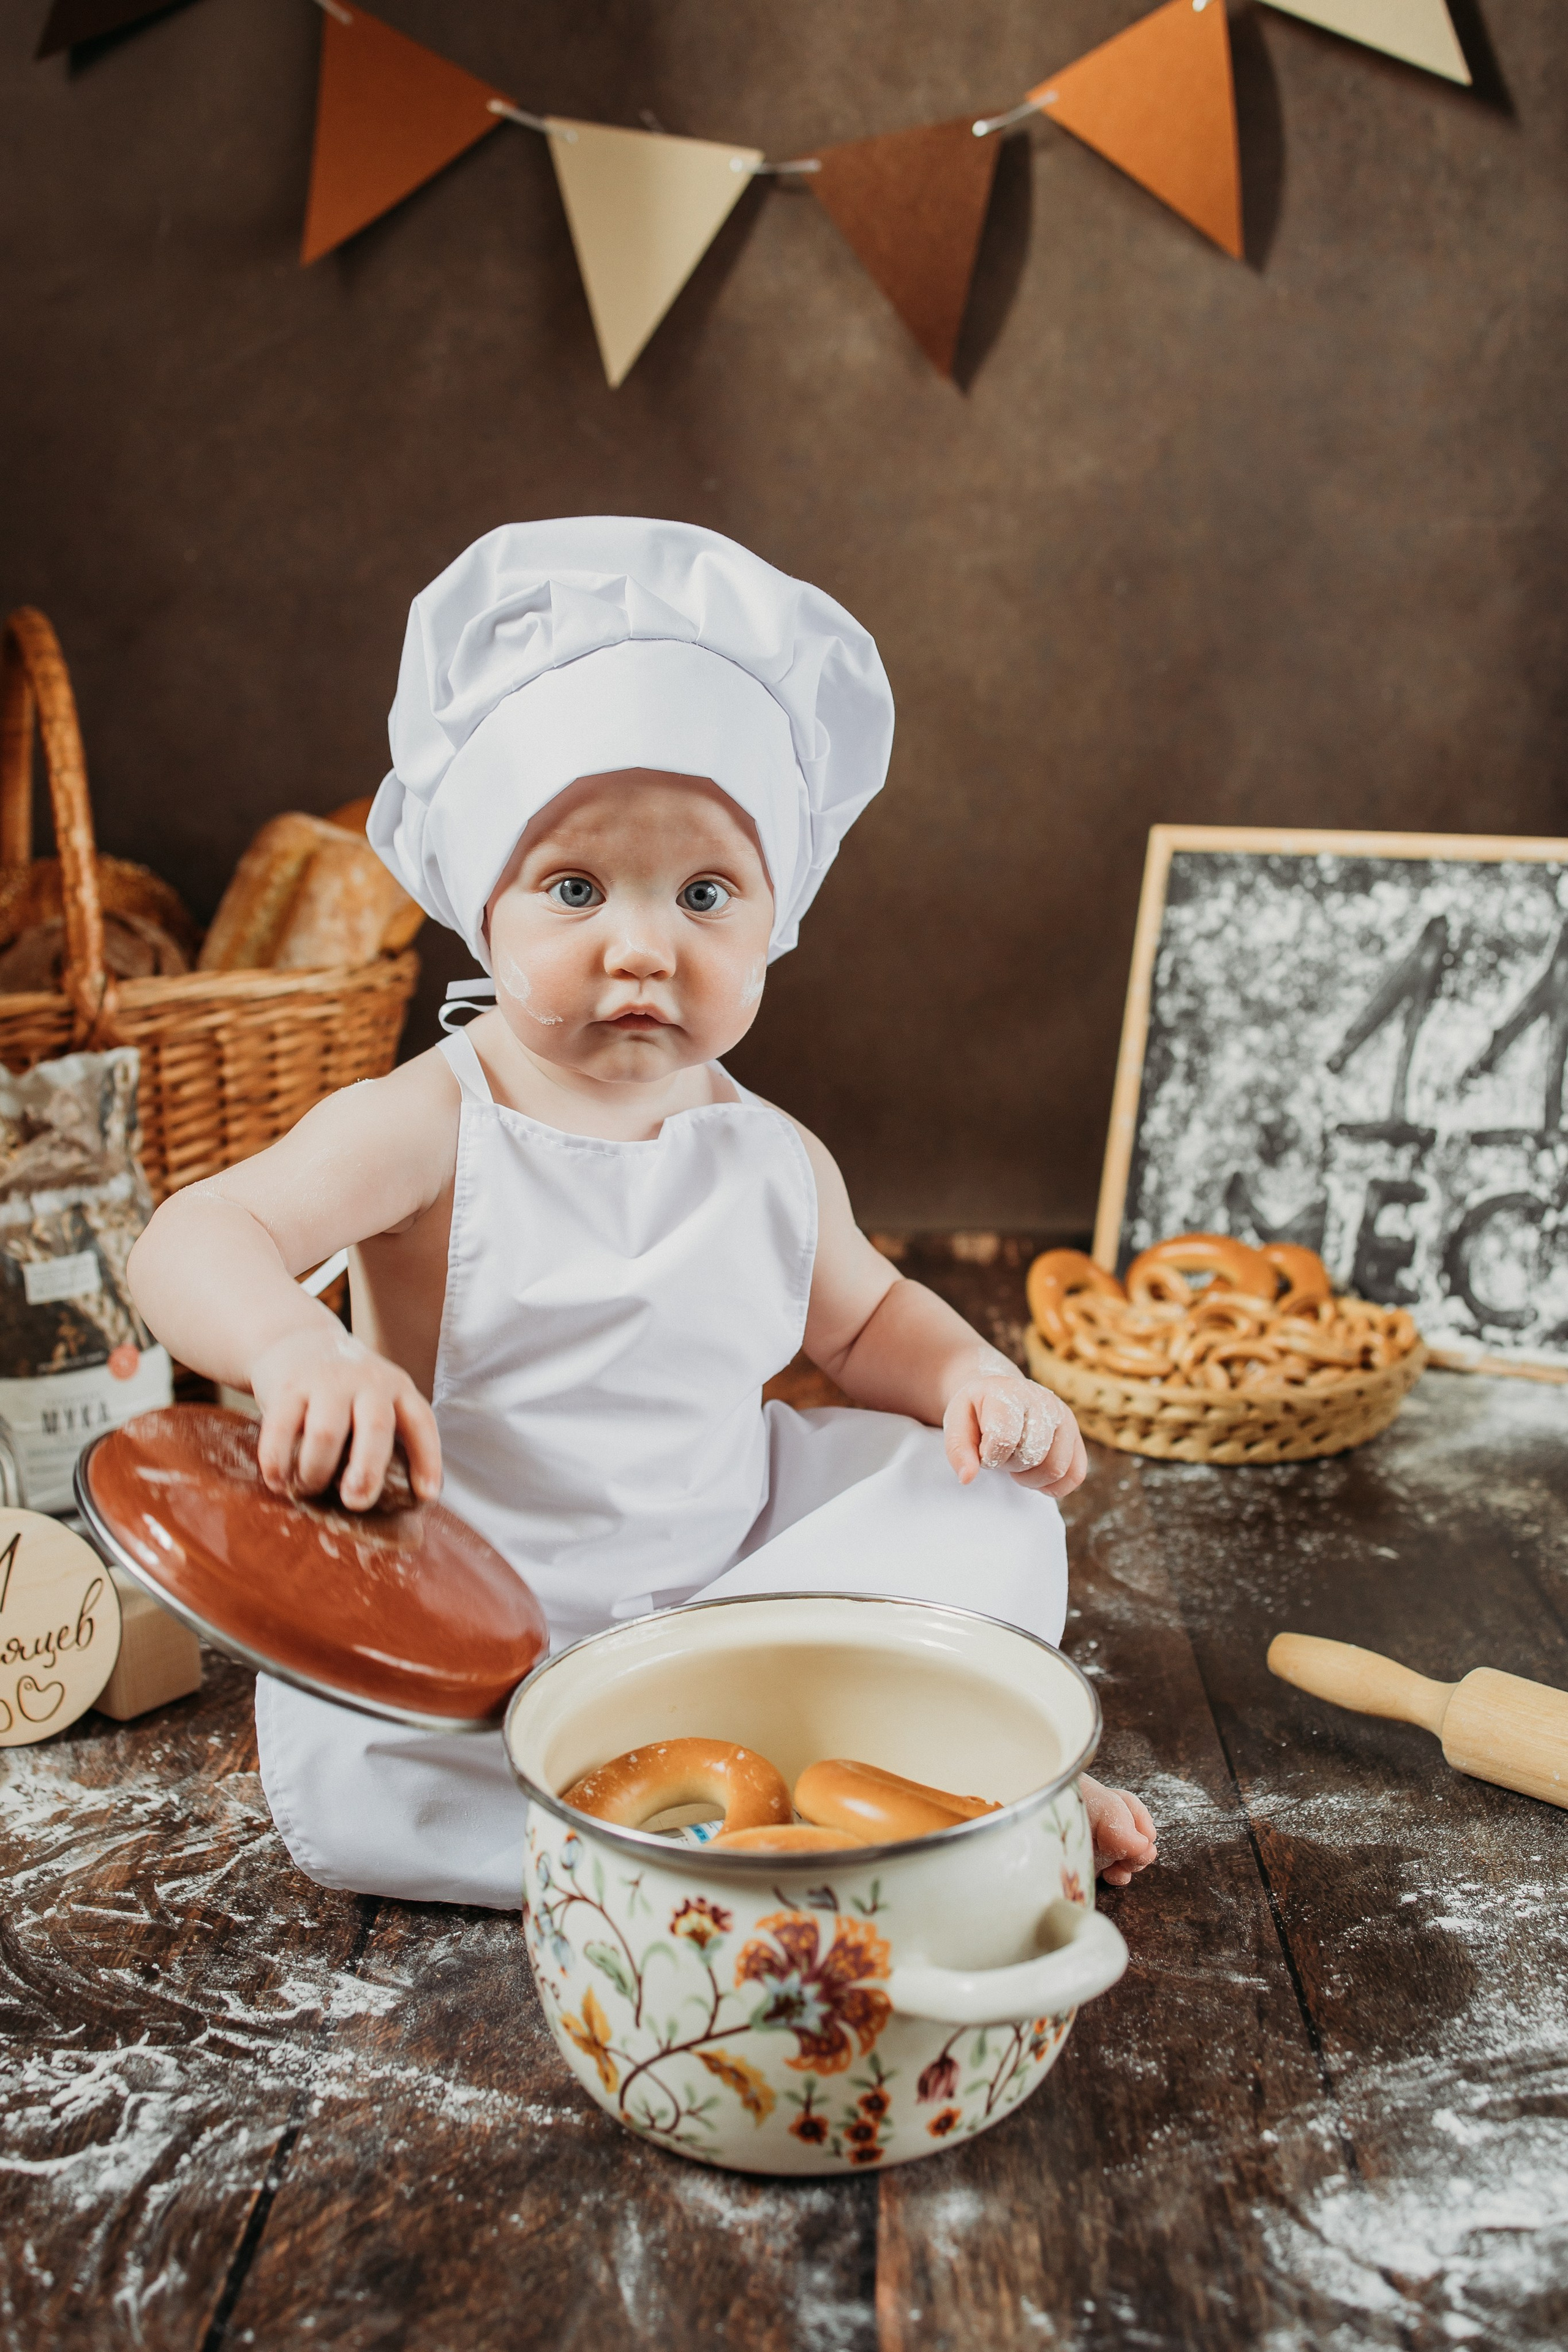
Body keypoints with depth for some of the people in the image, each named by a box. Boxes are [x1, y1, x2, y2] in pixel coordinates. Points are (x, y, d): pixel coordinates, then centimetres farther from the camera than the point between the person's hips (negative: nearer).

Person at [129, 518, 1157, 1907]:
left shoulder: (775, 1162, -1)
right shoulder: (428, 1131, -16)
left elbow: (862, 1318, 15)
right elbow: (194, 1242, -25)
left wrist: (972, 1380, -6)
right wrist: (293, 1346, -47)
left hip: (736, 1570, 4)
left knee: (985, 1503, -8)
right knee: (338, 1778, -29)